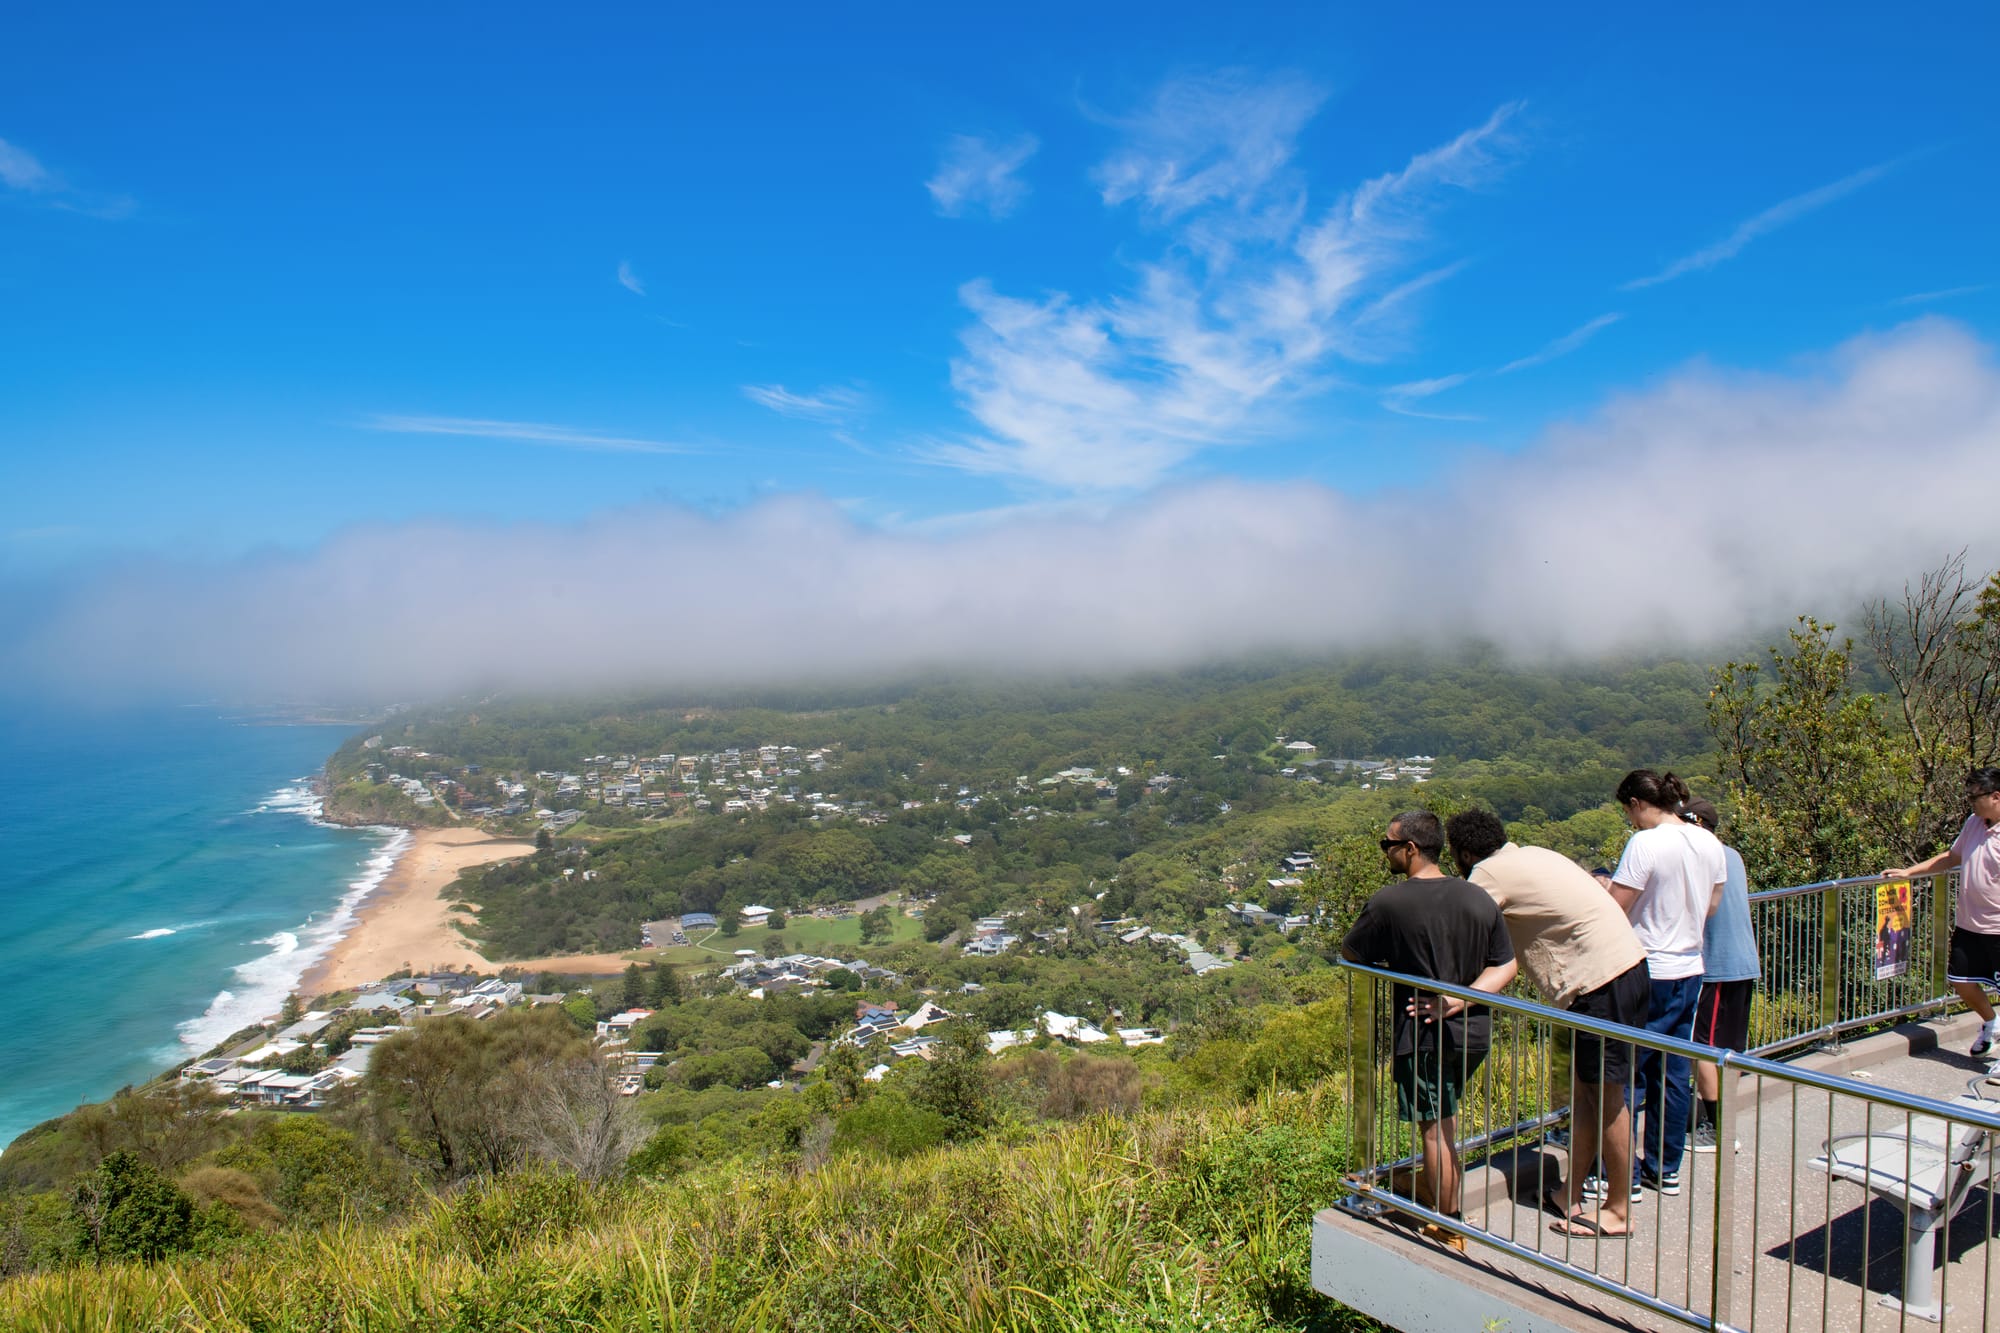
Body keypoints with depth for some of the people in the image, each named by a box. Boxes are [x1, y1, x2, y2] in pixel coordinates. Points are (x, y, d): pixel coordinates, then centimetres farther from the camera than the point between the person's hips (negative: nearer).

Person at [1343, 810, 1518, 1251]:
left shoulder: (1388, 904, -16)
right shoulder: (1479, 900, 1)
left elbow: (1349, 952, -2)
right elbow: (1506, 966, 2)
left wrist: (1386, 954, 18)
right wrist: (1461, 998, -7)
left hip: (1424, 1035, -6)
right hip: (1474, 1031, 6)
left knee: (1436, 1128, 5)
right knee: (1445, 1114, 25)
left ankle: (1449, 1228, 14)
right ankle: (1432, 1187, 39)